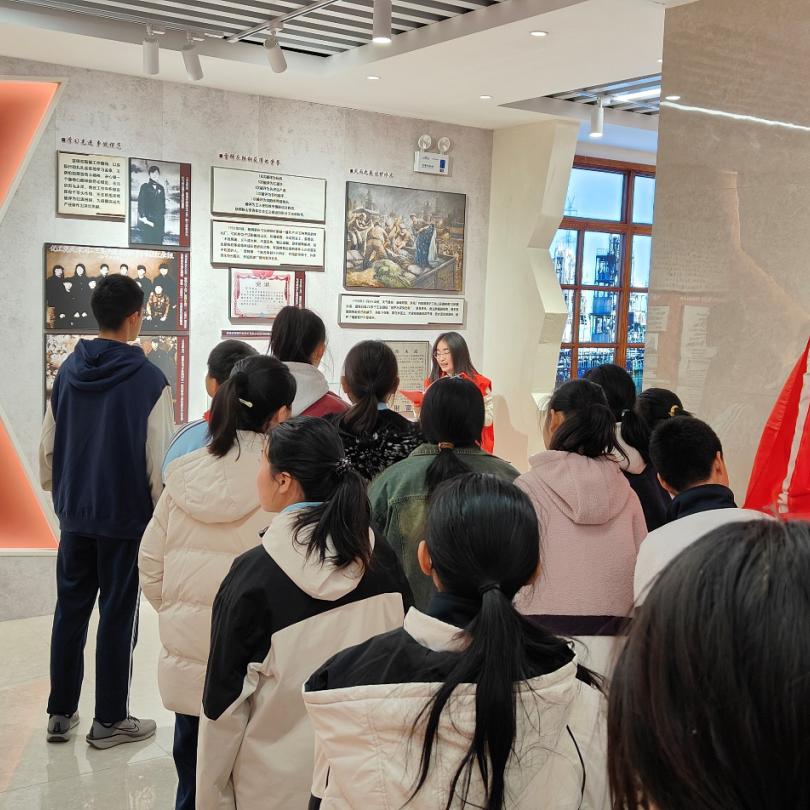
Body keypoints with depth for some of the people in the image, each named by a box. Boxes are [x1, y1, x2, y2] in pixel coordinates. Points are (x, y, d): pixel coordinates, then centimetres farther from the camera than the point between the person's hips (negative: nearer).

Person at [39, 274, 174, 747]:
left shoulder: (68, 372, 2)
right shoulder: (149, 379, -15)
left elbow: (48, 446, 8)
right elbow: (158, 459, -14)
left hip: (75, 514, 5)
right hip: (126, 517, -5)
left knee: (70, 611, 15)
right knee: (118, 617, 5)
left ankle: (61, 713, 25)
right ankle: (110, 721, 16)